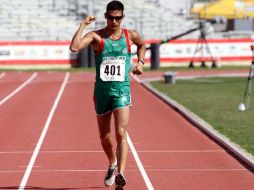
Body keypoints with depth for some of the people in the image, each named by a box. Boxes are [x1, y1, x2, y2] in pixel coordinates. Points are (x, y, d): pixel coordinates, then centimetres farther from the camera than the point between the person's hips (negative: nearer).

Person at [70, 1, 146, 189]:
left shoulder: (131, 35, 2)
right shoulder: (96, 36, -5)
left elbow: (142, 45, 28)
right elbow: (74, 47, -23)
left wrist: (140, 62, 13)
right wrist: (83, 25, -20)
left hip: (122, 89, -1)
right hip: (102, 90, 1)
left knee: (121, 134, -16)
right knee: (105, 137, 14)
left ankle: (120, 174, -24)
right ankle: (112, 164, 41)